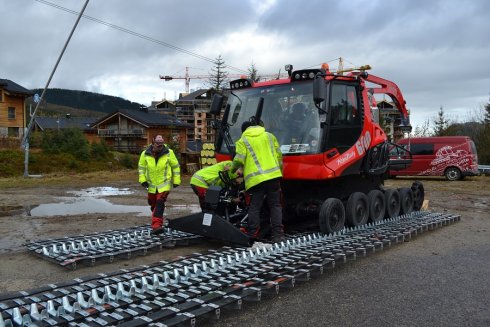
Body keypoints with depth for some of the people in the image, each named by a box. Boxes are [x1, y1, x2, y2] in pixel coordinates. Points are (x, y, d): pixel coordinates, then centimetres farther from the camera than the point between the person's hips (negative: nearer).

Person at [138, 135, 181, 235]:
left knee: (160, 202, -18)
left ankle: (156, 225, -21)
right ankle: (158, 222, 39)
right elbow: (141, 167, 8)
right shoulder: (145, 154, -4)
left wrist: (176, 180, 1)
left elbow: (176, 166, 1)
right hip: (151, 184, 4)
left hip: (164, 183, -3)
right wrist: (142, 179, -2)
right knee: (153, 204, 15)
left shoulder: (169, 153, -9)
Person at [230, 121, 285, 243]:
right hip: (273, 175, 3)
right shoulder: (269, 135, 18)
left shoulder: (243, 141, 6)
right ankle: (278, 234, 3)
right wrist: (279, 172, 26)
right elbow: (279, 156, 16)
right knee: (275, 205, 8)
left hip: (255, 178, -2)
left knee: (254, 208, 5)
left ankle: (251, 235, 6)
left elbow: (238, 160, -7)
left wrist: (233, 170, 13)